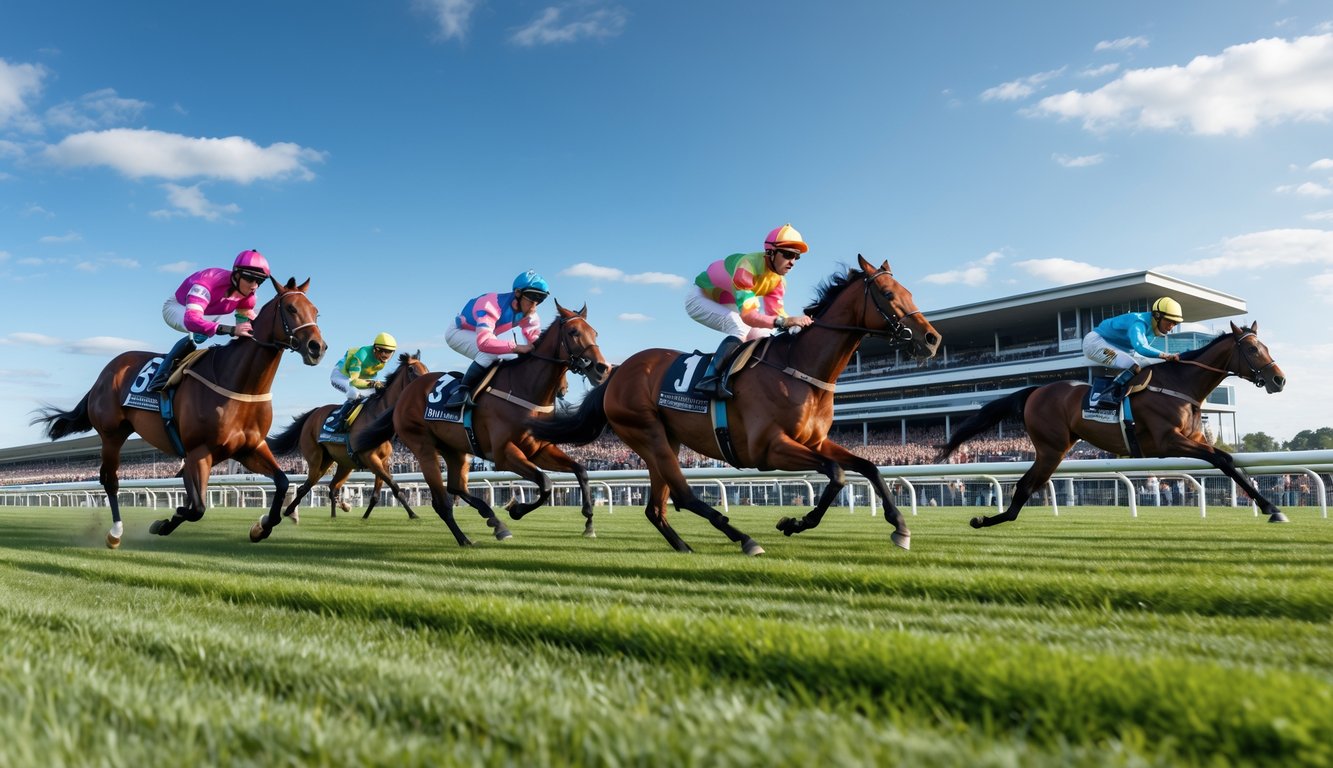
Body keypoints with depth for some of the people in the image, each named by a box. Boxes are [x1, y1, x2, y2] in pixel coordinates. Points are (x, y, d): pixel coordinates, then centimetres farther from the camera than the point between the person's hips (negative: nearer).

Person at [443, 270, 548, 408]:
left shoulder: (530, 316, -15)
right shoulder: (493, 305, -39)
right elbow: (484, 342, -51)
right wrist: (517, 347, -54)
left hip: (484, 334, 8)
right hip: (459, 332, -8)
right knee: (490, 352, -35)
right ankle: (462, 390, -26)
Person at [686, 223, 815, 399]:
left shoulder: (778, 279, -10)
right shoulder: (747, 267, -37)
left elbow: (776, 313, -14)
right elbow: (748, 315, -46)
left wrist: (798, 322, -32)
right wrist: (783, 322, -58)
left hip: (726, 305, 9)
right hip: (701, 298, -9)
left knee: (763, 334, 0)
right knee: (741, 328, -32)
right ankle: (710, 377, -33)